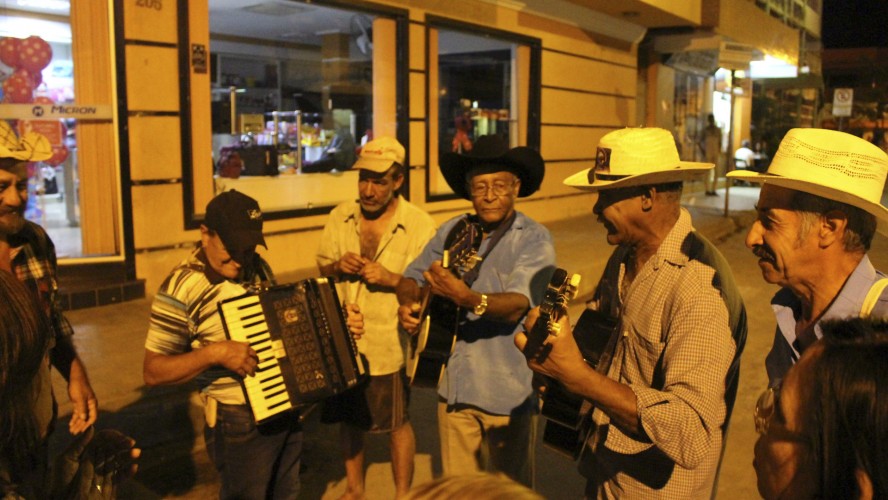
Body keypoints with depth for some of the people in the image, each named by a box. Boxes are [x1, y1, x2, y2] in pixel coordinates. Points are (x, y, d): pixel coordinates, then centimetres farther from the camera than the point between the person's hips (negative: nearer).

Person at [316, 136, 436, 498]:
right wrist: (338, 266, -12)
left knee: (397, 423, 13)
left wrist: (392, 278, -26)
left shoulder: (420, 225, -13)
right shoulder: (340, 217, 0)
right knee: (349, 418, 20)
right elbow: (322, 270, 9)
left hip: (389, 346, -4)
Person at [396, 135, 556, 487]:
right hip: (454, 389, 4)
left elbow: (517, 305, -24)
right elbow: (412, 276, 11)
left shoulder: (534, 239, -11)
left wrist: (468, 298, -42)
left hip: (509, 395, -4)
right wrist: (407, 304, -12)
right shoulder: (452, 231, 3)